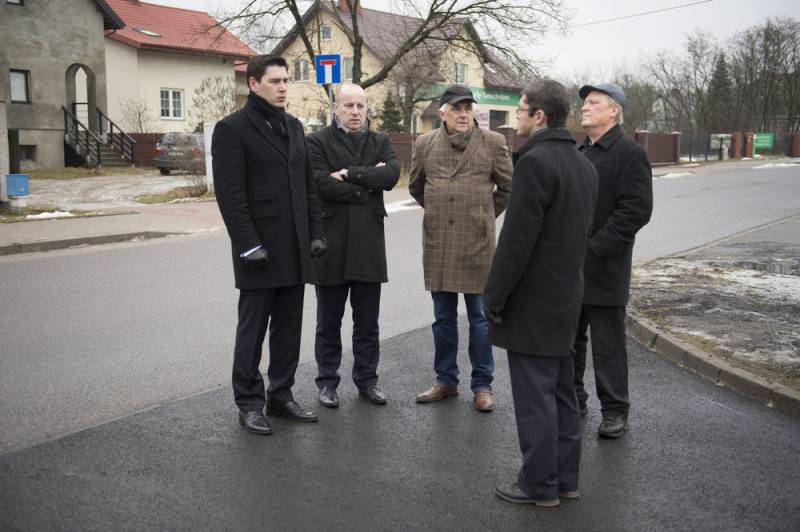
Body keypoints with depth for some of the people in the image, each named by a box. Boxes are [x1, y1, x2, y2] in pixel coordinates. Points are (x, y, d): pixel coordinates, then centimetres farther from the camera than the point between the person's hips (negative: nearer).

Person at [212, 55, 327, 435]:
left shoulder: (294, 126, 13)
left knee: (288, 328, 11)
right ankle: (249, 403, 16)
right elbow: (229, 194, -12)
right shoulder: (232, 129, -7)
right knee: (252, 329, 4)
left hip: (295, 249, 6)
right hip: (259, 249, -6)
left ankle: (281, 396, 23)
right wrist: (248, 245, -17)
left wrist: (316, 232, 8)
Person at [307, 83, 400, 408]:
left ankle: (366, 379, 24)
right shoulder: (317, 142, -1)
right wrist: (367, 185, -9)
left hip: (369, 244, 3)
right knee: (328, 323, 8)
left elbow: (392, 174, -9)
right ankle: (327, 381, 21)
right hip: (331, 244, -3)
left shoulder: (380, 142, 10)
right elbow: (322, 184, -15)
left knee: (367, 323, 11)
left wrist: (349, 174, -14)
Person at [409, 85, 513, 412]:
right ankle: (446, 381, 24)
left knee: (480, 317, 5)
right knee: (443, 318, 12)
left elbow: (508, 186, 9)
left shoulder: (493, 143, -1)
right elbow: (415, 186, 20)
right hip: (437, 244, 3)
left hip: (477, 243, -2)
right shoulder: (425, 144, 6)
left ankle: (482, 385, 15)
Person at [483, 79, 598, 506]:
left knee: (535, 396, 0)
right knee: (561, 391, 16)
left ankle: (540, 484, 10)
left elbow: (516, 239, -21)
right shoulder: (583, 165, 11)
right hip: (566, 298, 9)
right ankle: (565, 477, 26)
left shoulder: (535, 161, -18)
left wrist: (494, 296, -13)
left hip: (532, 301, -9)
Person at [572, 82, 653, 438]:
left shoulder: (630, 154, -9)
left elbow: (637, 209, -18)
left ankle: (614, 411, 16)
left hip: (603, 271, -7)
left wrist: (593, 249, -20)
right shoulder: (578, 154, 15)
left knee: (608, 346, 3)